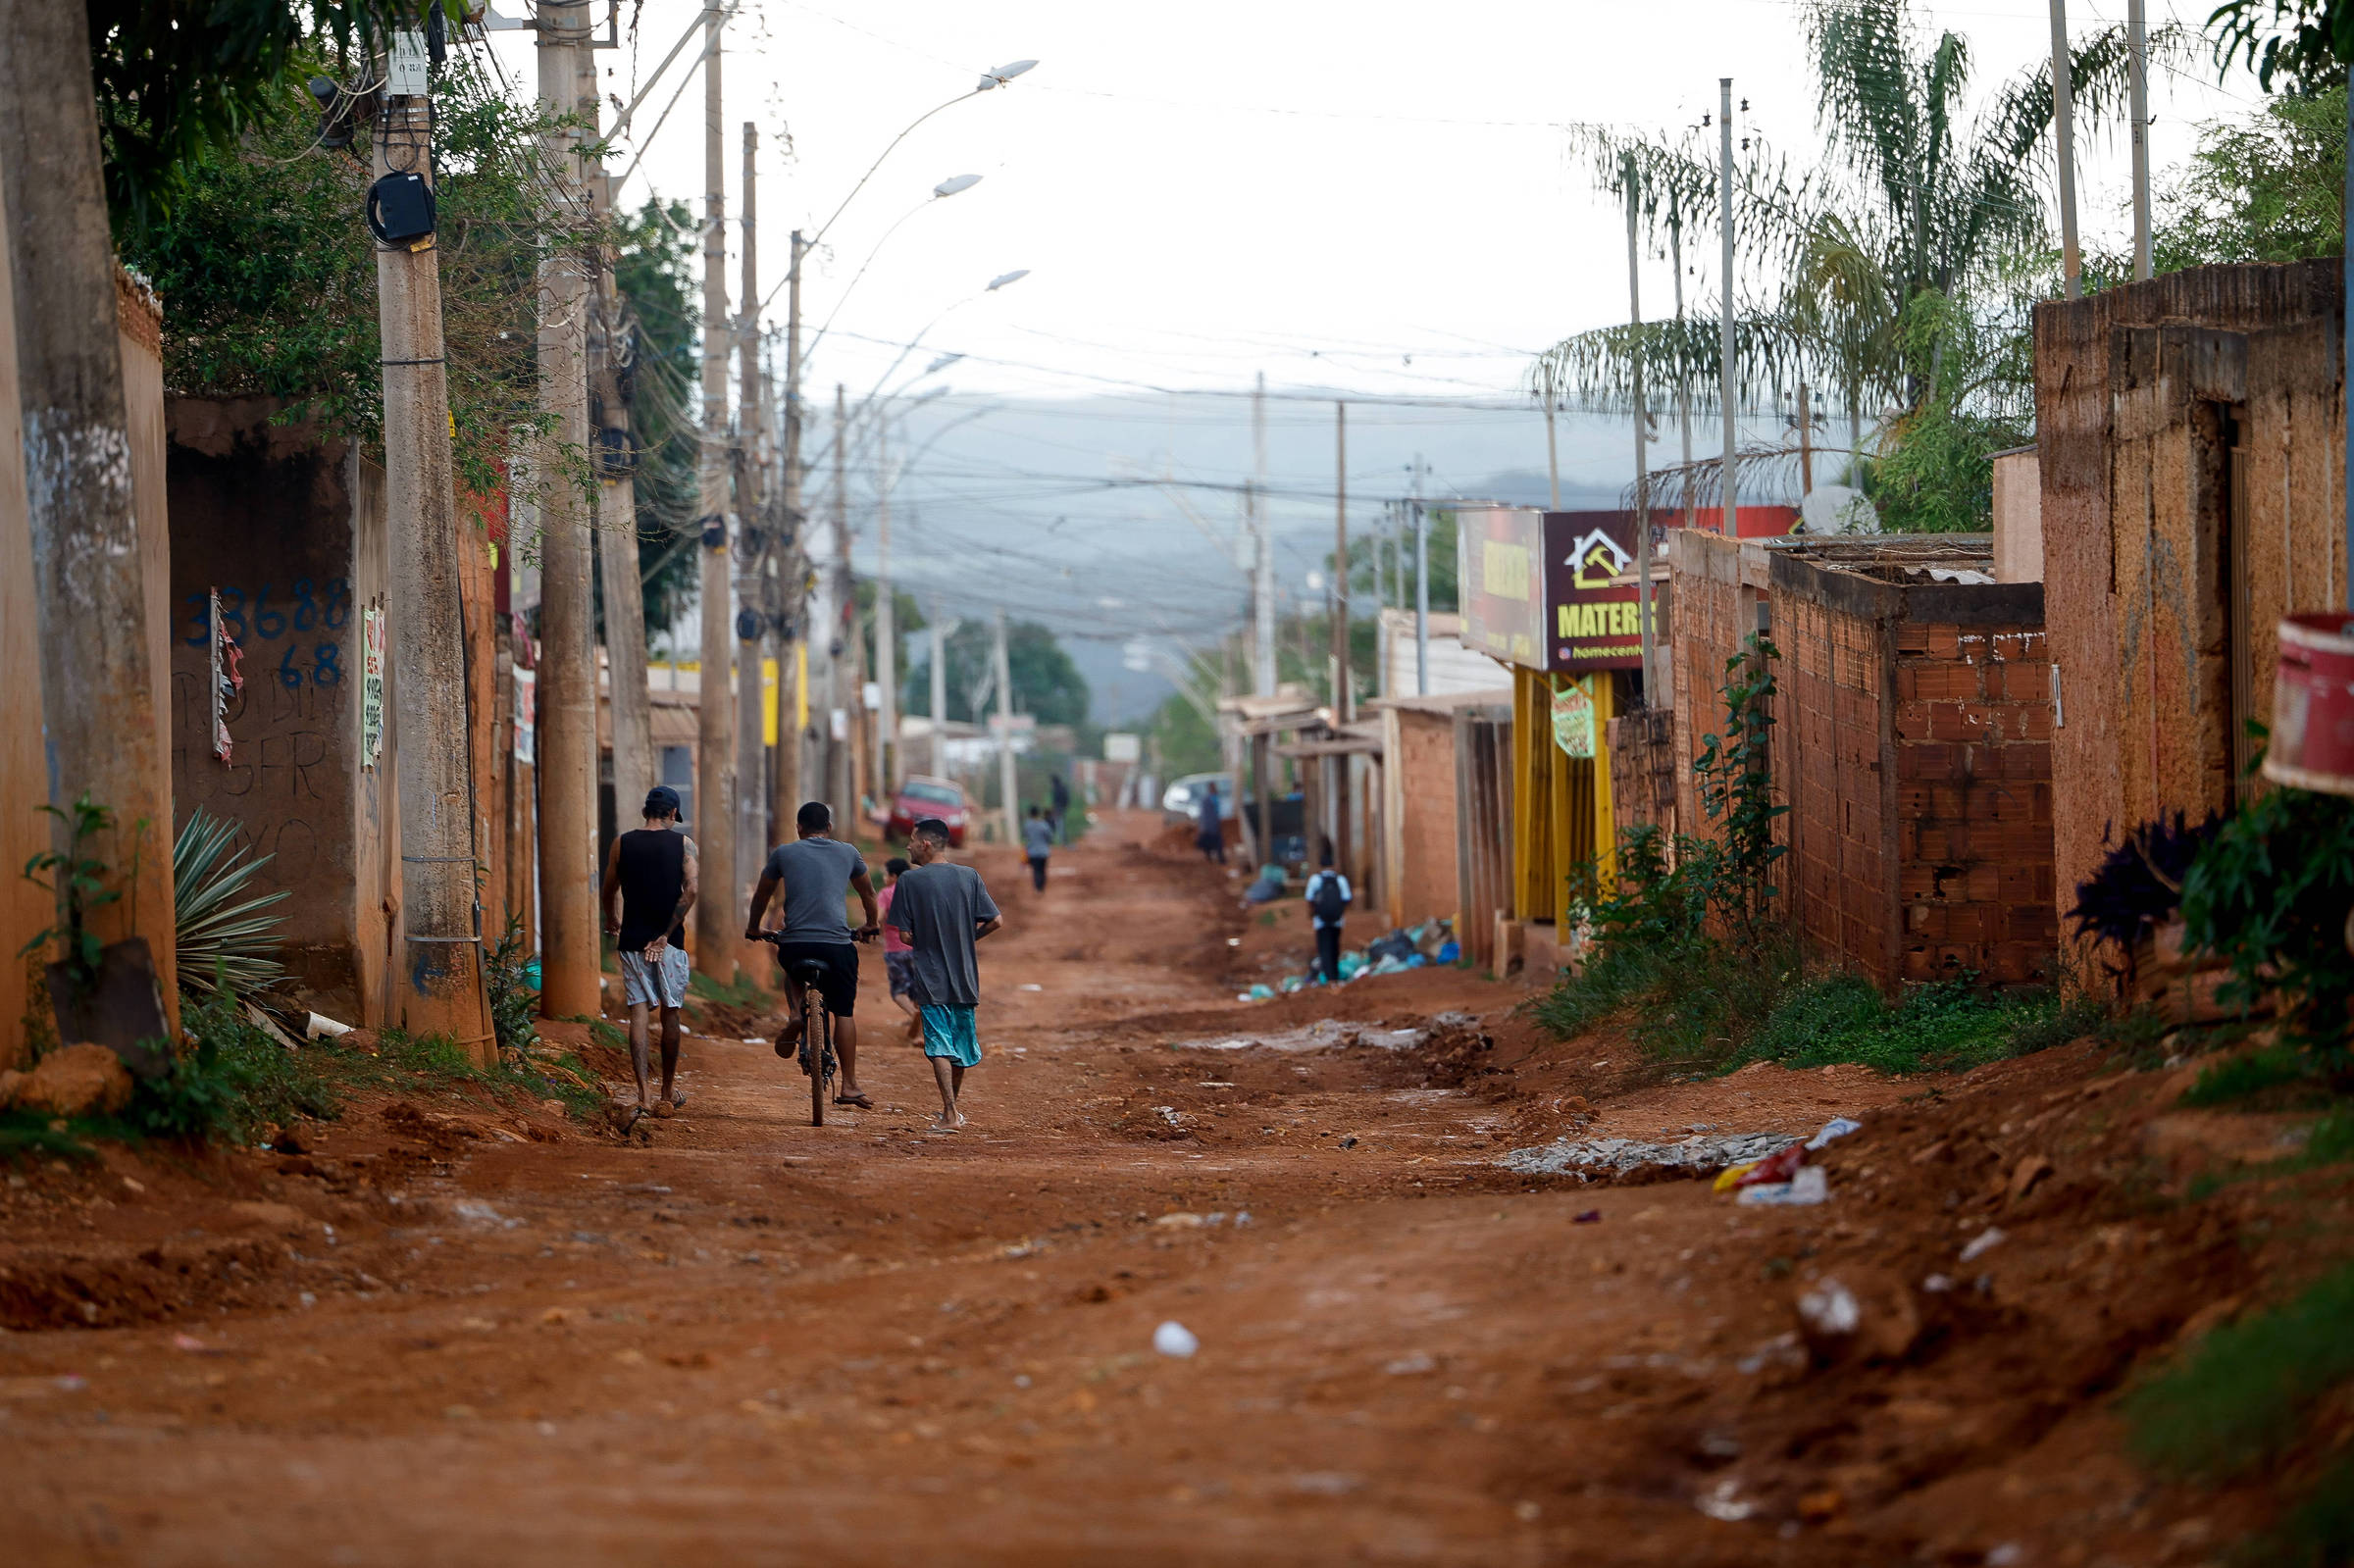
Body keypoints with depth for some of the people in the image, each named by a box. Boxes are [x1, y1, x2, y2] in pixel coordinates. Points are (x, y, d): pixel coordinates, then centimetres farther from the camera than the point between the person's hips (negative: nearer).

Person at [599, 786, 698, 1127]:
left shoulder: (622, 844, 3)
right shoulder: (682, 844, -1)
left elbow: (609, 890, 12)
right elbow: (690, 891, -12)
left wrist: (611, 920, 32)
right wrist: (666, 934, -10)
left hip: (632, 940, 1)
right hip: (670, 943, -1)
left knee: (639, 1014, -2)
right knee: (670, 1014, 12)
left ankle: (642, 1096, -15)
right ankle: (668, 1093, 22)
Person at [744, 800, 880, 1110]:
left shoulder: (784, 853, 12)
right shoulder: (847, 853, 14)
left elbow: (762, 895, 24)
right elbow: (868, 891, 31)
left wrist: (753, 928, 42)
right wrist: (872, 924, 48)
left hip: (794, 943, 0)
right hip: (837, 943, 0)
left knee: (794, 974, 35)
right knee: (843, 1012, 10)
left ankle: (796, 1015, 7)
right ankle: (849, 1085, 6)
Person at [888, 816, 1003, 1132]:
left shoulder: (909, 881, -8)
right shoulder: (969, 877, 1)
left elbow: (905, 934, -8)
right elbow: (997, 922, -3)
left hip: (931, 978, -4)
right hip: (965, 976, 4)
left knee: (939, 1045, -4)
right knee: (961, 1042, 17)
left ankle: (949, 1115, -13)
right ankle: (953, 1104, 32)